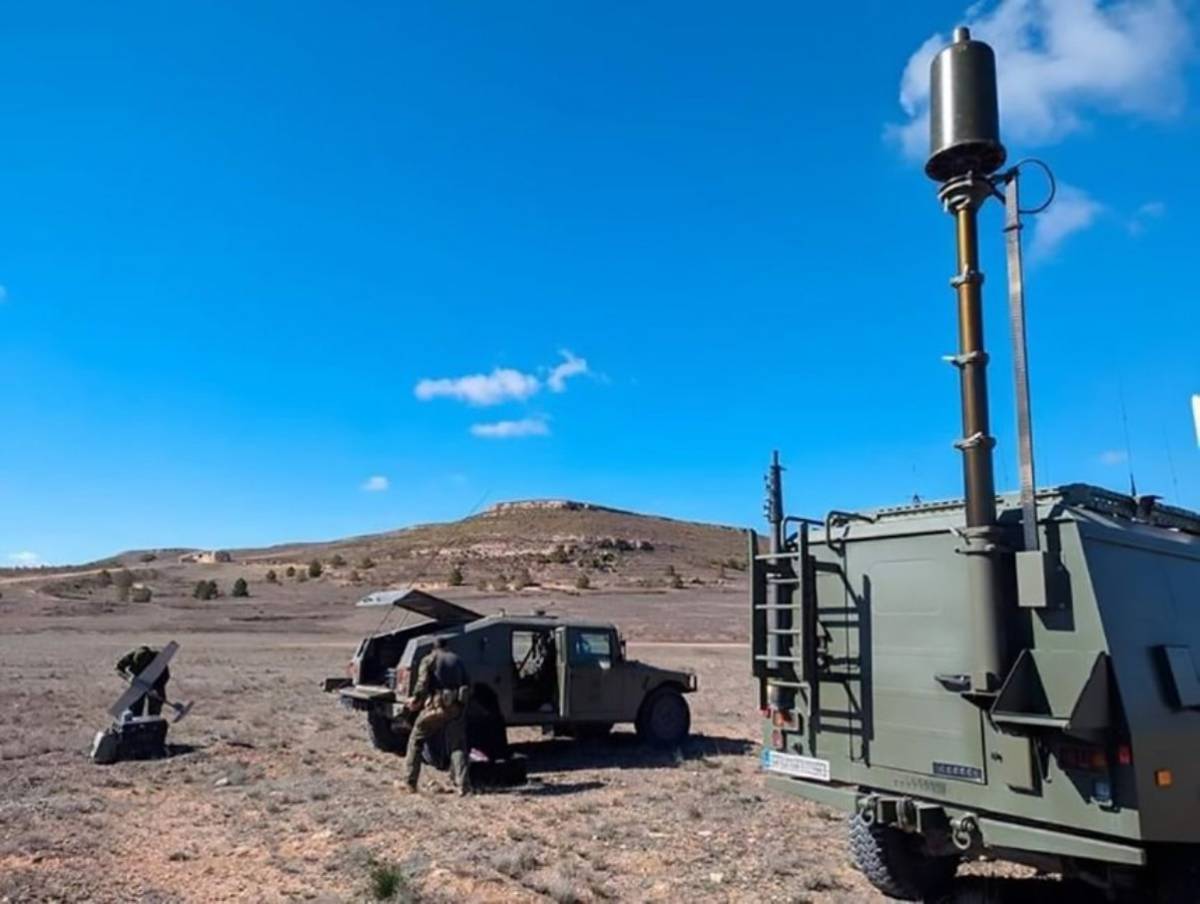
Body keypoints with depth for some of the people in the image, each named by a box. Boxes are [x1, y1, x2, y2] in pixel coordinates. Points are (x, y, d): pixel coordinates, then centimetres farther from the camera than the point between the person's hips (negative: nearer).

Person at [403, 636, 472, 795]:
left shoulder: (429, 660, 5)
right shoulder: (457, 660, 17)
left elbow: (423, 684, -9)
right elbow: (468, 685, 13)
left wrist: (415, 700, 2)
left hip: (435, 706, -3)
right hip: (456, 707, 3)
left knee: (415, 741, 15)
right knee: (457, 746, 8)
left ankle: (410, 782, 15)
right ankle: (463, 785, -6)